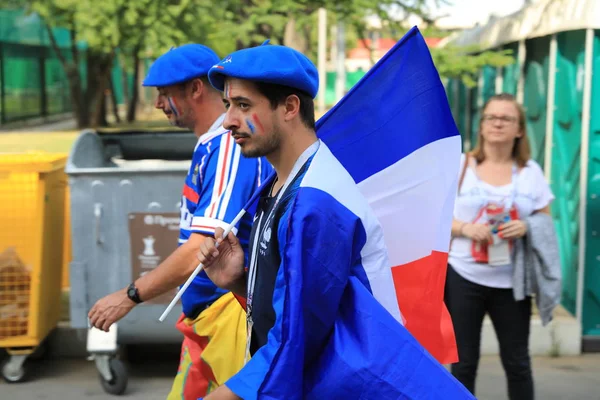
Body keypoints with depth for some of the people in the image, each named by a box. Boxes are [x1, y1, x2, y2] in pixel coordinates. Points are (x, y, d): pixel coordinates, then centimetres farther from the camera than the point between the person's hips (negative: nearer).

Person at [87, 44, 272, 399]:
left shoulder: (229, 146, -18)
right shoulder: (209, 145, 12)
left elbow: (203, 250, -24)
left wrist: (131, 296, -17)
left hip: (231, 316, -9)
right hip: (202, 316, 9)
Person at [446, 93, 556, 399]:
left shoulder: (531, 171, 6)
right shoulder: (458, 166, 1)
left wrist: (526, 227, -14)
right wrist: (466, 228, -17)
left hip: (511, 281, 1)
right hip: (464, 277, -1)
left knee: (517, 363, 7)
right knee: (464, 362, 7)